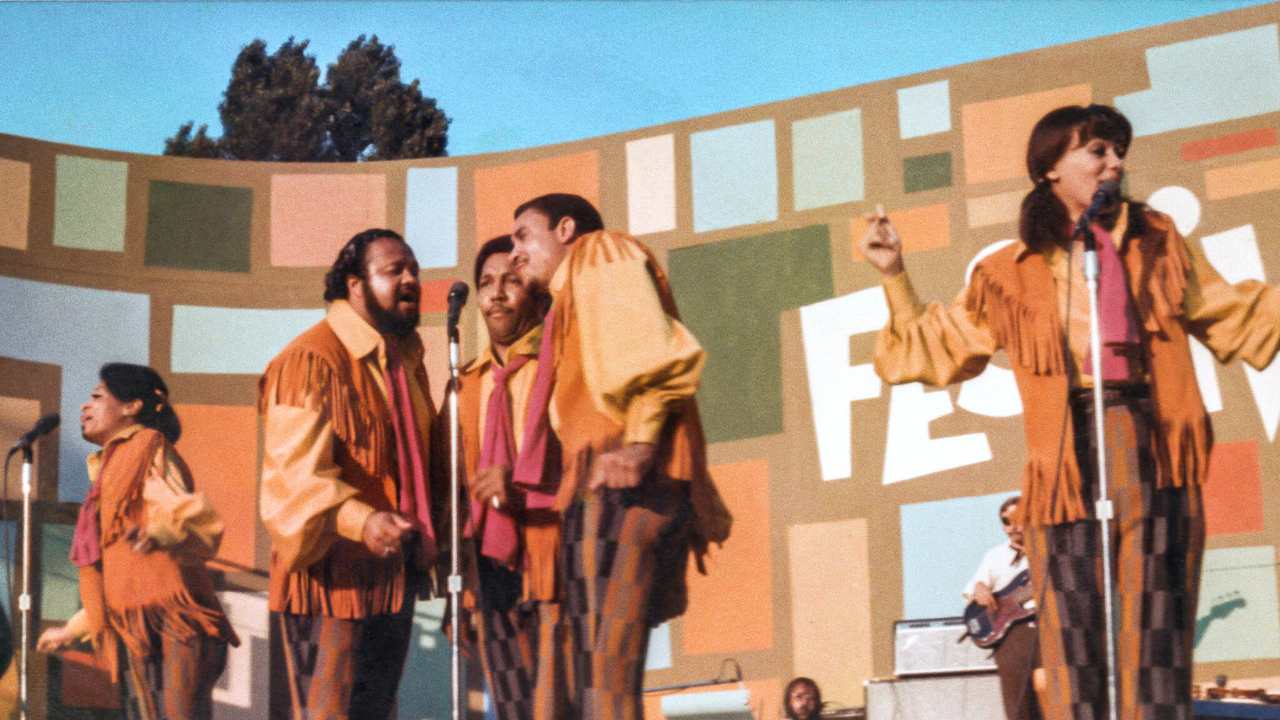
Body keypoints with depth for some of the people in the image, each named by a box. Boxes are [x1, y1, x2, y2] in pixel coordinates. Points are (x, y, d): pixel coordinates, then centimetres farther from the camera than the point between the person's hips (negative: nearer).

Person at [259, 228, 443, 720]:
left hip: (393, 577, 9)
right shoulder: (312, 359, -12)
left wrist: (428, 546, 15)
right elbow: (295, 472, -22)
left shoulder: (406, 360, 16)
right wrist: (360, 521, -37)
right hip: (330, 576, -9)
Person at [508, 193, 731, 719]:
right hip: (599, 492, 10)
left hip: (621, 484, -10)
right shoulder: (573, 304, 34)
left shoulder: (603, 255, 8)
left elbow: (658, 348, -11)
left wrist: (638, 441, -22)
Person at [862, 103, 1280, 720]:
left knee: (1155, 626, -4)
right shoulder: (1011, 274, 12)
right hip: (1068, 456, 0)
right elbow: (935, 348, 19)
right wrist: (894, 274, 13)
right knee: (1073, 634, -3)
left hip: (1151, 443, 1)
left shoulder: (1156, 243, 15)